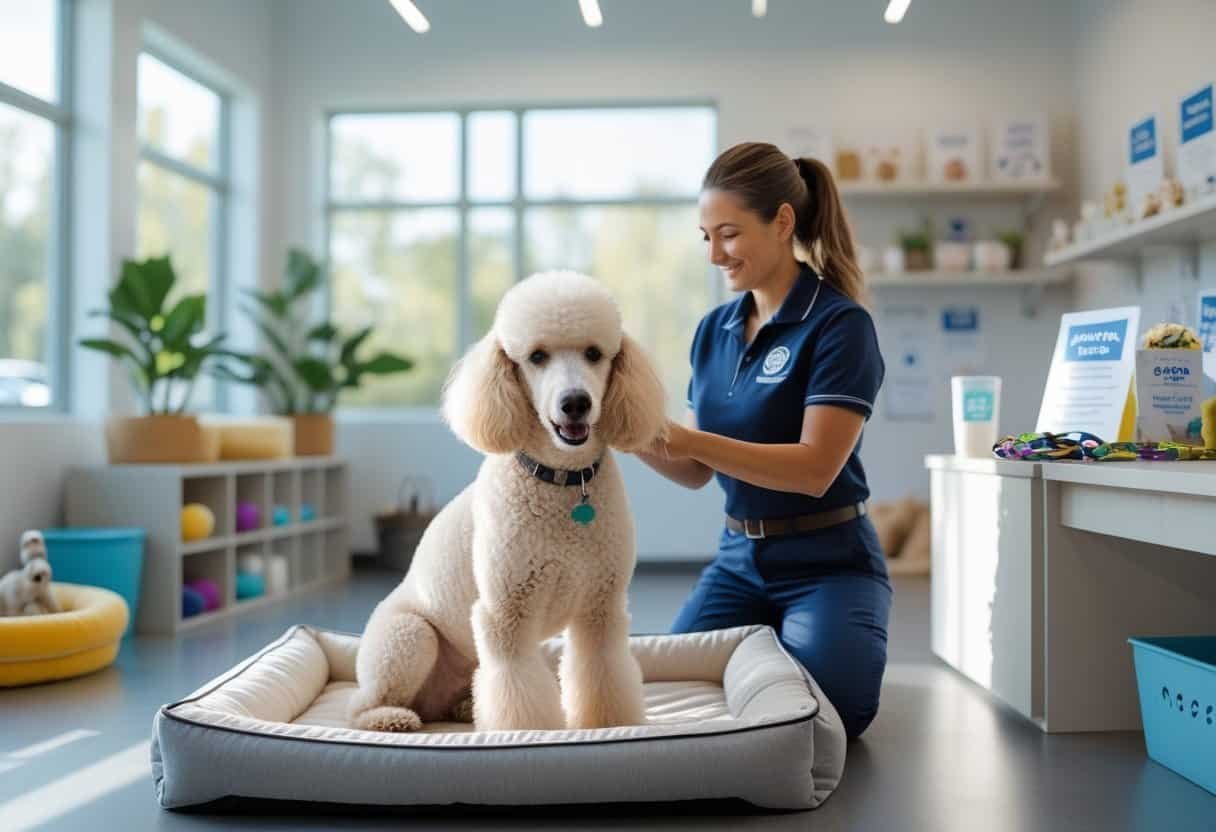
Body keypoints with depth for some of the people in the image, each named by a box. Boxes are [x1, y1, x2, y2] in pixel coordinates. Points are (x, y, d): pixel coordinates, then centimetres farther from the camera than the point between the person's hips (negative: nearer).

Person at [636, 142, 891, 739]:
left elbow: (816, 469, -22)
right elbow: (698, 472, 9)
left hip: (826, 565, -5)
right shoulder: (714, 329, 6)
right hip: (738, 558, 5)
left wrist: (687, 439, -28)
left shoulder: (839, 324, -13)